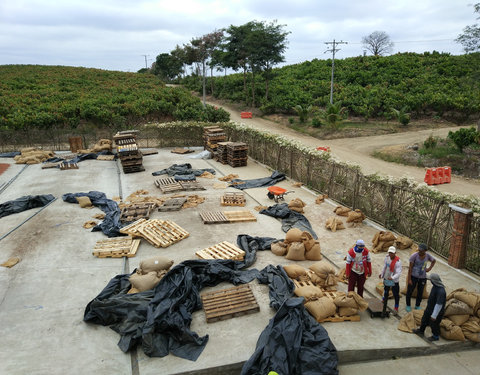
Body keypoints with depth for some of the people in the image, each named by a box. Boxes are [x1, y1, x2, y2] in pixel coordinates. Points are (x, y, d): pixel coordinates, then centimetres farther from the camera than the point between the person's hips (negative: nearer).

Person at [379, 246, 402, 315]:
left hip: (394, 281, -5)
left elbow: (398, 273, -31)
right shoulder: (387, 257, -8)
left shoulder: (398, 261, -27)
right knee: (386, 292, 22)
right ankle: (384, 303, 45)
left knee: (396, 294, 6)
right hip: (386, 278, 5)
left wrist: (392, 277, -46)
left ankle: (396, 308, 25)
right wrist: (382, 273, 15)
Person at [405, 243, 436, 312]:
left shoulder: (427, 256, -11)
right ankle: (408, 305, 30)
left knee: (420, 292, 16)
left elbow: (434, 261, 13)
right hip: (414, 276, -3)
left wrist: (429, 269, -1)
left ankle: (417, 306, 37)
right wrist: (409, 279, -16)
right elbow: (410, 267, -18)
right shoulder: (414, 256, -22)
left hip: (422, 277, 3)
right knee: (409, 291, 7)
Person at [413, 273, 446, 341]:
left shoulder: (441, 291, -35)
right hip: (429, 308, 9)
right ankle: (421, 330, 47)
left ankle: (436, 336, 38)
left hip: (436, 311, -9)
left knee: (433, 324, 13)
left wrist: (434, 315, -24)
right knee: (425, 319, 25)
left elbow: (439, 305, -30)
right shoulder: (435, 286, -7)